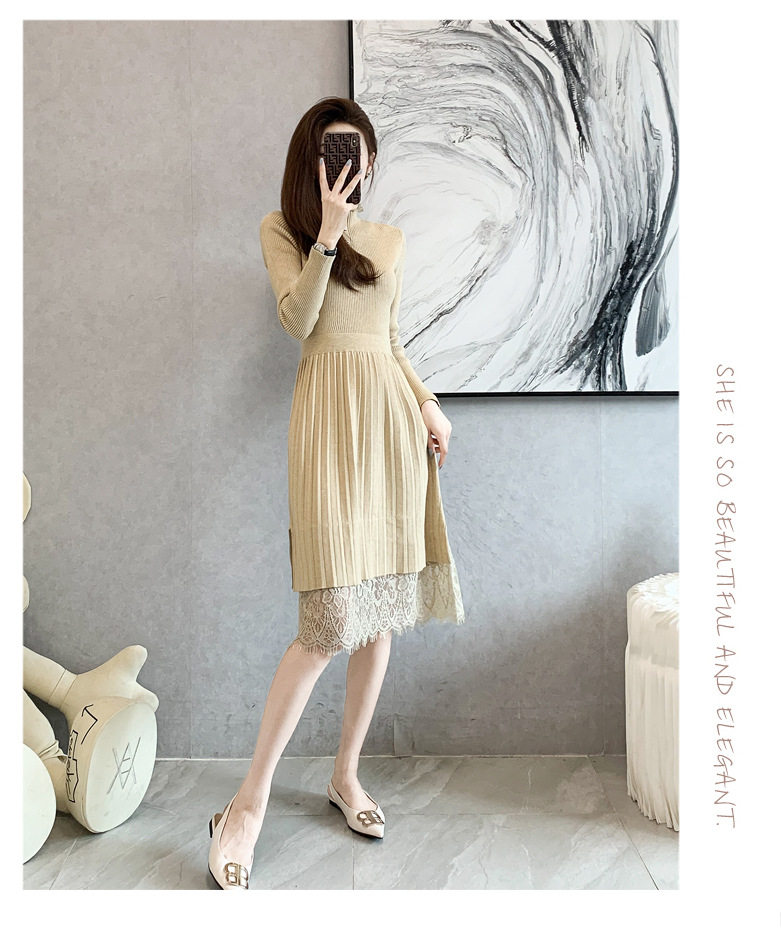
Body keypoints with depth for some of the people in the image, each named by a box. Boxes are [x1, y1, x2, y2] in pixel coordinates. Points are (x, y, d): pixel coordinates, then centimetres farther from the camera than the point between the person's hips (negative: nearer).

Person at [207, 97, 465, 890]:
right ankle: (249, 803, 1)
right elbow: (298, 320, -9)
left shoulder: (391, 240, 19)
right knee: (334, 617, -15)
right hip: (331, 413, -5)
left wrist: (428, 405, 12)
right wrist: (329, 231, -14)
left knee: (385, 611, 5)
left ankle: (346, 775, 22)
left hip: (393, 413, 6)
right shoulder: (283, 227, 6)